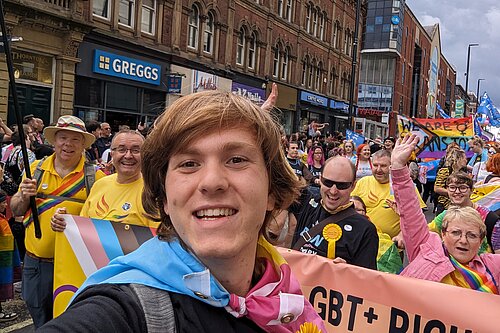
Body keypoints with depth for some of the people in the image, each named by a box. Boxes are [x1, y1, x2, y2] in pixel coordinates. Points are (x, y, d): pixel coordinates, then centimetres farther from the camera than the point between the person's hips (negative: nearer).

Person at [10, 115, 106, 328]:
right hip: (35, 262, 3)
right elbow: (16, 211, 10)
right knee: (41, 324, 20)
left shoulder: (94, 176, -5)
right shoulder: (36, 169, 4)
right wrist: (24, 196, -10)